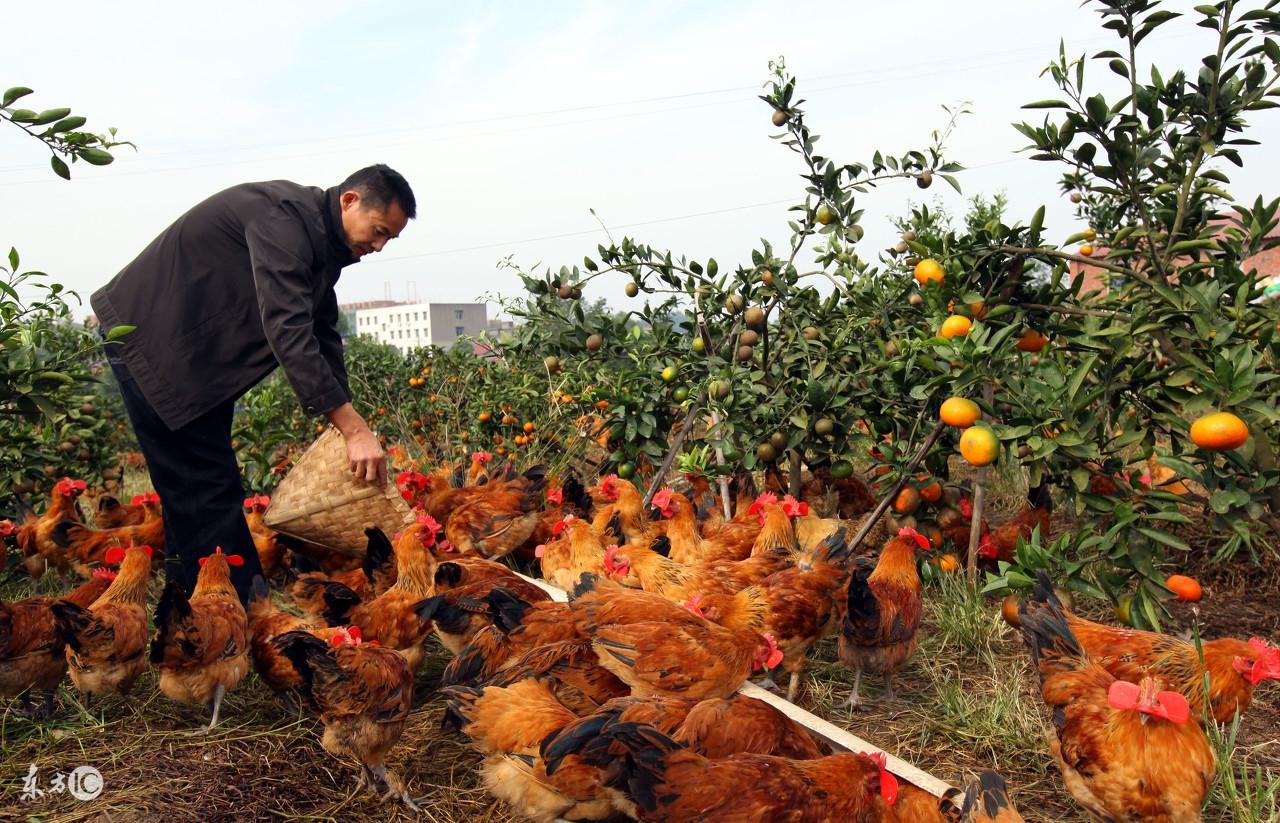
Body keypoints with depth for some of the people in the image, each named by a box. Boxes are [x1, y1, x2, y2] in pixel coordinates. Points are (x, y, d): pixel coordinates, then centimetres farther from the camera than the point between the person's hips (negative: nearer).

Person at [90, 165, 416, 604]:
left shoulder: (321, 242, 6)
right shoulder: (283, 215, -25)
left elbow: (322, 334, 10)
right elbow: (288, 332, -35)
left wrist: (348, 424, 0)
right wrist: (354, 427, -37)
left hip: (199, 351, 10)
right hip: (148, 335, -10)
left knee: (204, 489, 11)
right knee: (205, 489, -11)